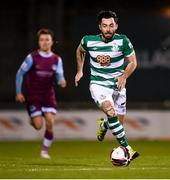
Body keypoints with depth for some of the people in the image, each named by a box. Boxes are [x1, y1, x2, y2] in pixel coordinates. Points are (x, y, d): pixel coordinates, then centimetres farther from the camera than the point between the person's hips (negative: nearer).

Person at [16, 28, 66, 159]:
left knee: (50, 123, -13)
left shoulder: (57, 59, 1)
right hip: (33, 96, -2)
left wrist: (61, 81, -26)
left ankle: (45, 151, 5)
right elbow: (20, 73, 1)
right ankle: (33, 120, 29)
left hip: (49, 96, 2)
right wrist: (18, 92, -1)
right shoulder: (32, 58, -8)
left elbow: (59, 76, -1)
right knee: (38, 126, -11)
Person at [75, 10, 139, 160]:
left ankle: (103, 125, 44)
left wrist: (124, 76, -16)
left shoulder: (123, 41, -12)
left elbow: (132, 62, -1)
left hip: (117, 85, 2)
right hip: (98, 84, -2)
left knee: (119, 122, 6)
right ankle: (127, 148, -28)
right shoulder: (88, 41, -9)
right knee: (110, 111, -29)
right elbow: (80, 50, 15)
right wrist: (80, 71, 13)